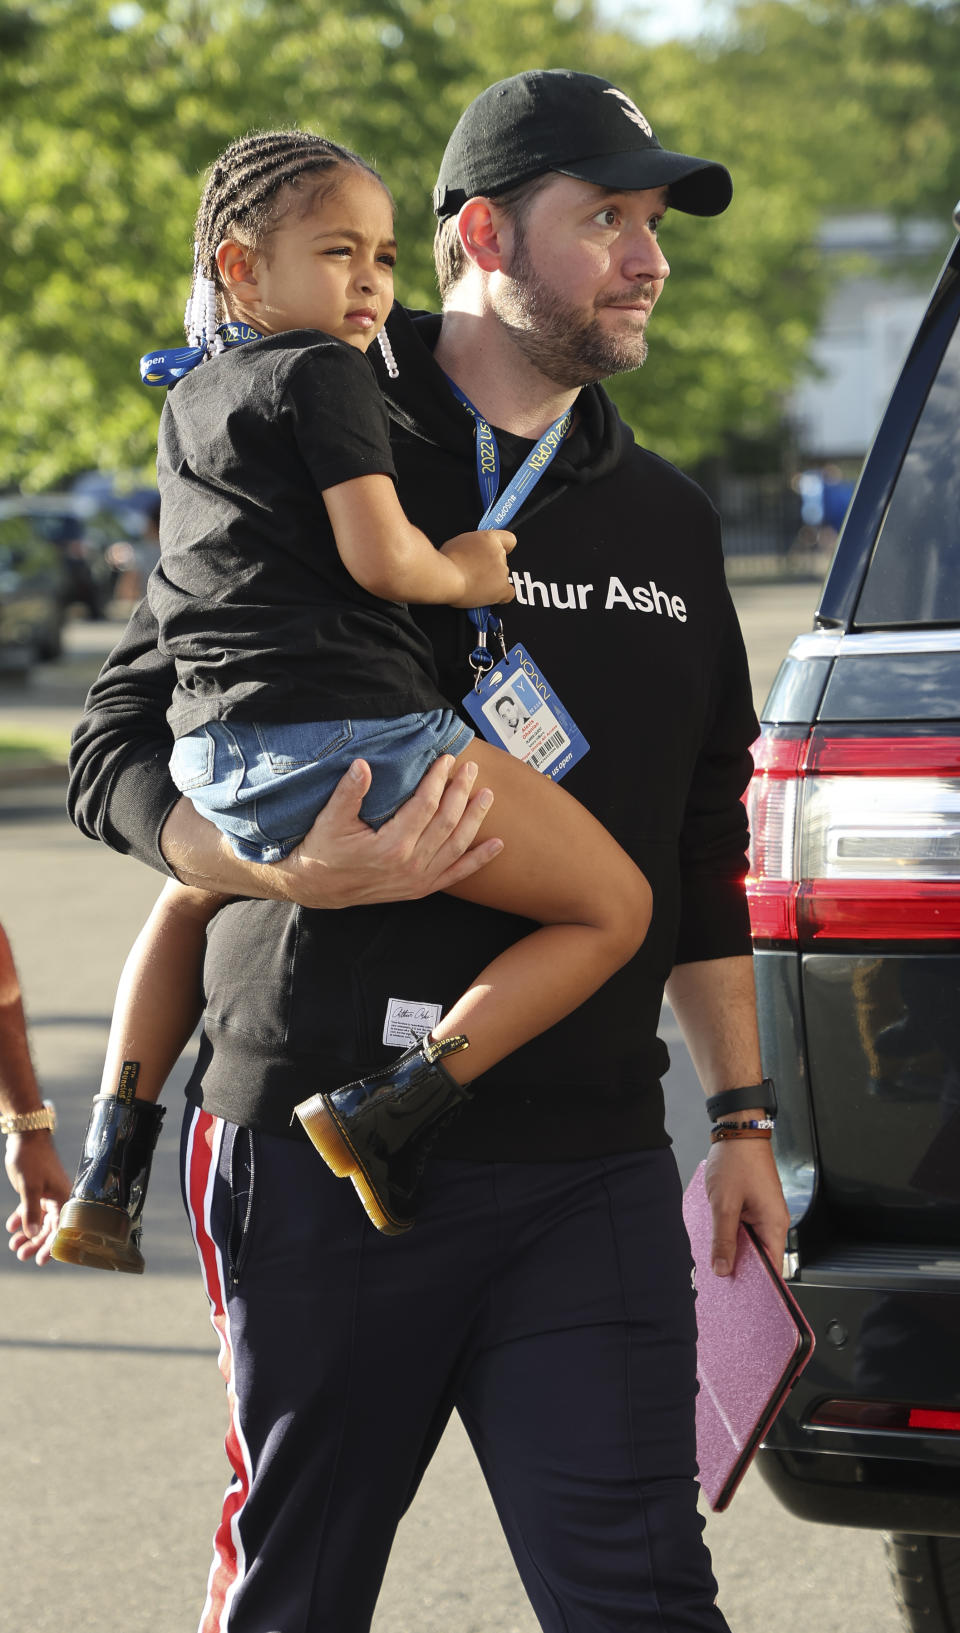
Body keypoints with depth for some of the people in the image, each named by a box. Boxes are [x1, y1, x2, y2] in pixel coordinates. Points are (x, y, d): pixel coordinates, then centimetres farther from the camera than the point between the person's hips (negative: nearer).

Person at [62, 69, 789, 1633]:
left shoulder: (666, 522, 16)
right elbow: (120, 754, -1)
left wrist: (739, 1110, 20)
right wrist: (293, 873, -19)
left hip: (593, 1165, 4)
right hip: (325, 1148, -3)